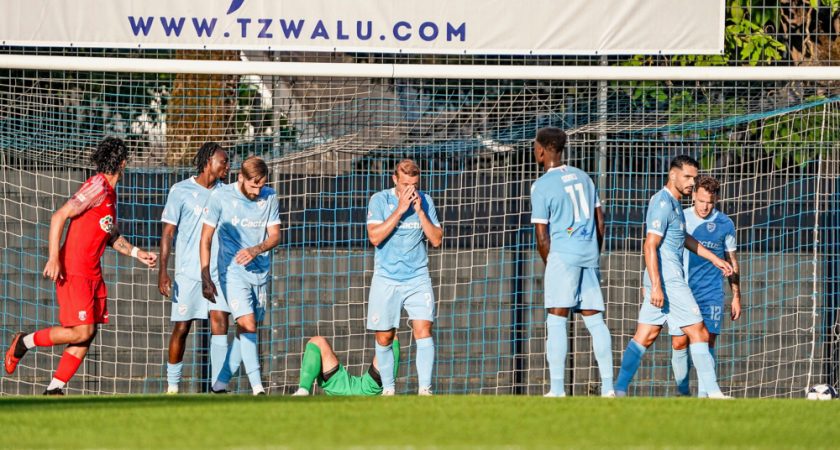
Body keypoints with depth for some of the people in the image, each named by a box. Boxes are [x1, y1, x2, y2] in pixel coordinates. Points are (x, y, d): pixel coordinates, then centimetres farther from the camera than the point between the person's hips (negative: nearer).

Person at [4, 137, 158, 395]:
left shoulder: (110, 193, 15)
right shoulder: (97, 187, -14)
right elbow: (59, 216, -18)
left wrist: (137, 253, 18)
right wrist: (54, 258, -23)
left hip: (93, 274, 9)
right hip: (74, 273, -9)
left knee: (88, 334, 3)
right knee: (81, 332, -13)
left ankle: (54, 390, 7)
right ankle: (25, 343, 5)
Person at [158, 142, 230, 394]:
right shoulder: (181, 191, -2)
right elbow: (168, 233, -2)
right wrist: (163, 271, -9)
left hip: (219, 272, 3)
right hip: (188, 274, -3)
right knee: (181, 328, -1)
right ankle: (172, 385, 9)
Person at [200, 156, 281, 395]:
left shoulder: (269, 197, 2)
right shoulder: (221, 196, -7)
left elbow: (275, 235, 6)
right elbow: (206, 238, -5)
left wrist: (255, 250, -16)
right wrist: (205, 277, -11)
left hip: (260, 272, 4)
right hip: (233, 271, -4)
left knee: (244, 330, 6)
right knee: (248, 325, -16)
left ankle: (220, 385, 16)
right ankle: (257, 388, -21)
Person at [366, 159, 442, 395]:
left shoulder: (425, 201, 4)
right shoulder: (380, 200, -4)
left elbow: (436, 240, 1)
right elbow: (375, 237, -15)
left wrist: (420, 211, -9)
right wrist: (400, 209, -18)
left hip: (417, 278, 1)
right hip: (386, 280, -1)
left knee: (423, 330, -14)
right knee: (384, 338, 3)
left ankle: (424, 389, -16)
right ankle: (388, 389, 16)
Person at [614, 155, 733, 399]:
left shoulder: (673, 203, 17)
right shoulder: (663, 203, -14)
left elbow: (685, 239, 33)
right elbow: (650, 246, -20)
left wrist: (714, 258, 36)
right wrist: (656, 285, -25)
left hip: (662, 282, 10)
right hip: (668, 281, -10)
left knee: (645, 336, 7)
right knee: (698, 333, -5)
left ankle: (619, 390, 4)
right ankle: (713, 393, -2)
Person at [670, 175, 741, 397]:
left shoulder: (724, 224, 2)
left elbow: (732, 262, 11)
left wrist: (736, 296, 10)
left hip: (711, 294, -1)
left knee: (707, 343, -8)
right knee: (679, 344, -2)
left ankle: (704, 395, -7)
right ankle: (682, 393, 11)